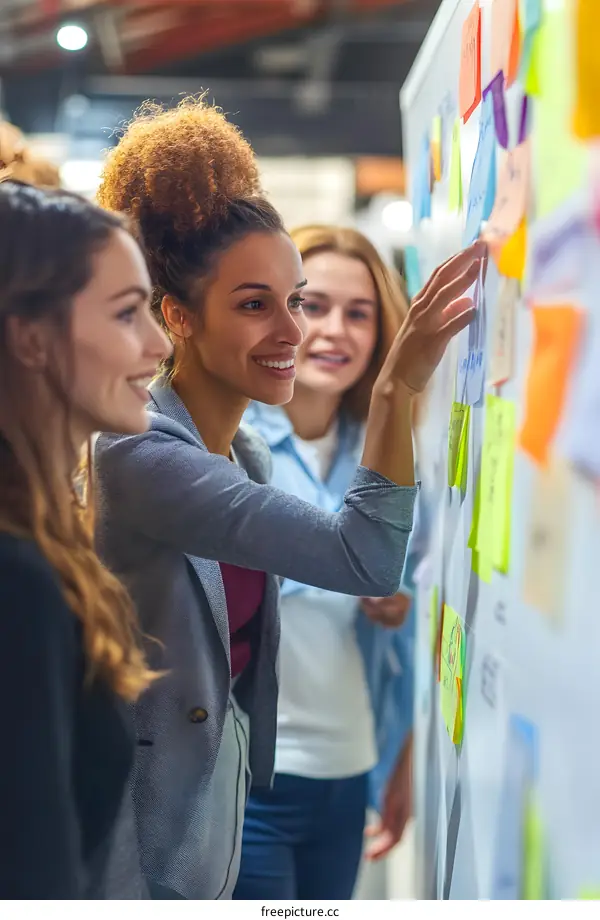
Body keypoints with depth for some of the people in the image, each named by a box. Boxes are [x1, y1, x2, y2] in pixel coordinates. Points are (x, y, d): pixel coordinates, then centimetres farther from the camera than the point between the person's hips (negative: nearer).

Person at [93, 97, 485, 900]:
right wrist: (396, 389, -37)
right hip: (139, 832, -8)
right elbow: (366, 561, -34)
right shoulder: (140, 454, -25)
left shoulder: (248, 455, 3)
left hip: (213, 798, 8)